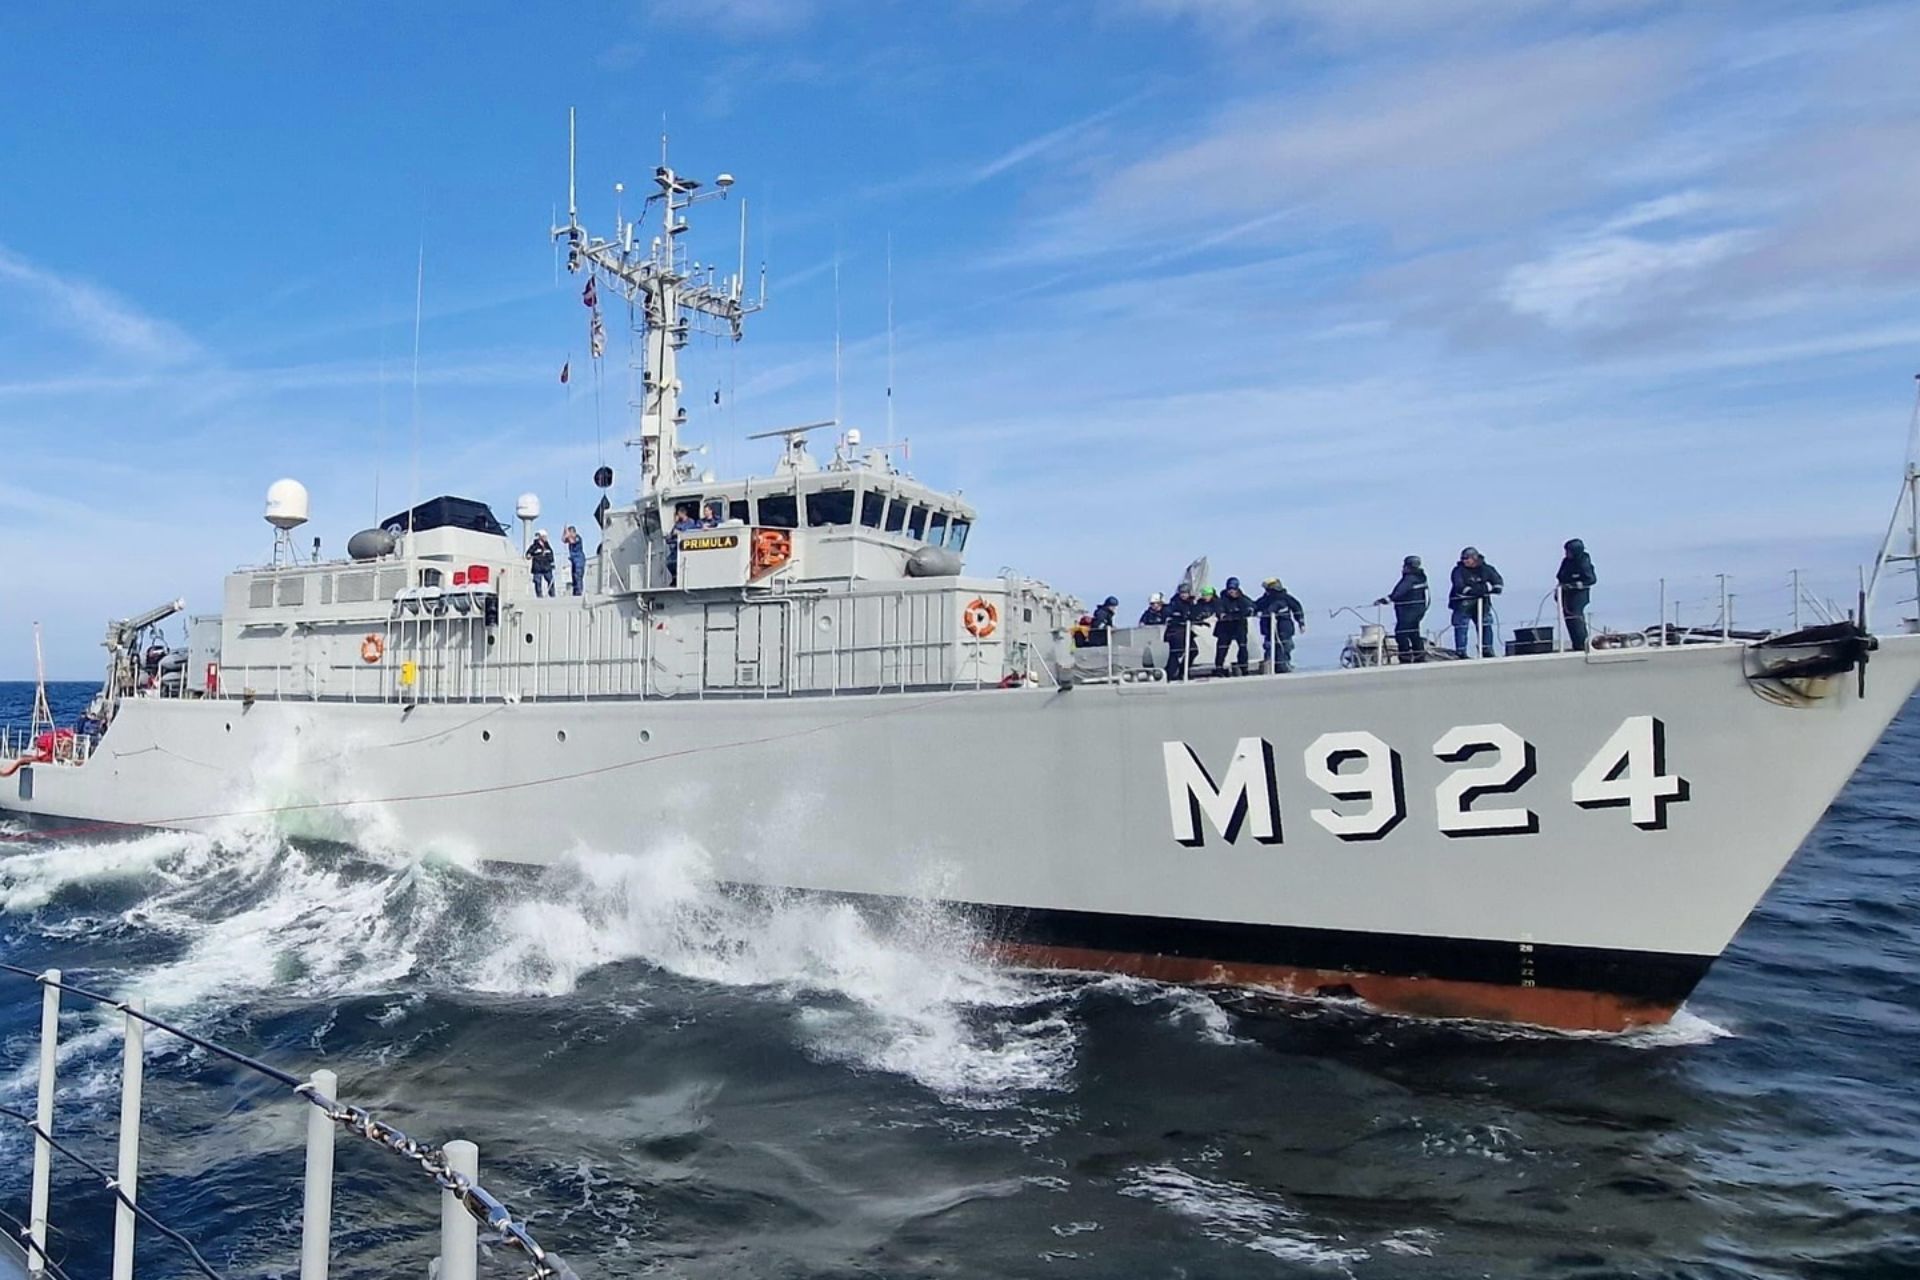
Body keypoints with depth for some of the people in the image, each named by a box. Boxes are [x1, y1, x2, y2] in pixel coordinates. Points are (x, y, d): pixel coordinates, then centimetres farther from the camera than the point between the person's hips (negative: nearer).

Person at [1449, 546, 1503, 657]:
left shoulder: (1486, 569, 6)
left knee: (1486, 626, 8)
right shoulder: (1459, 570, -7)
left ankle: (1487, 650, 19)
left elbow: (1498, 580, 7)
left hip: (1482, 603, 4)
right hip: (1462, 603, -4)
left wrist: (1495, 588, -15)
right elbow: (1459, 586, -19)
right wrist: (1472, 591, -32)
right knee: (1461, 628, -8)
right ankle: (1461, 653, -3)